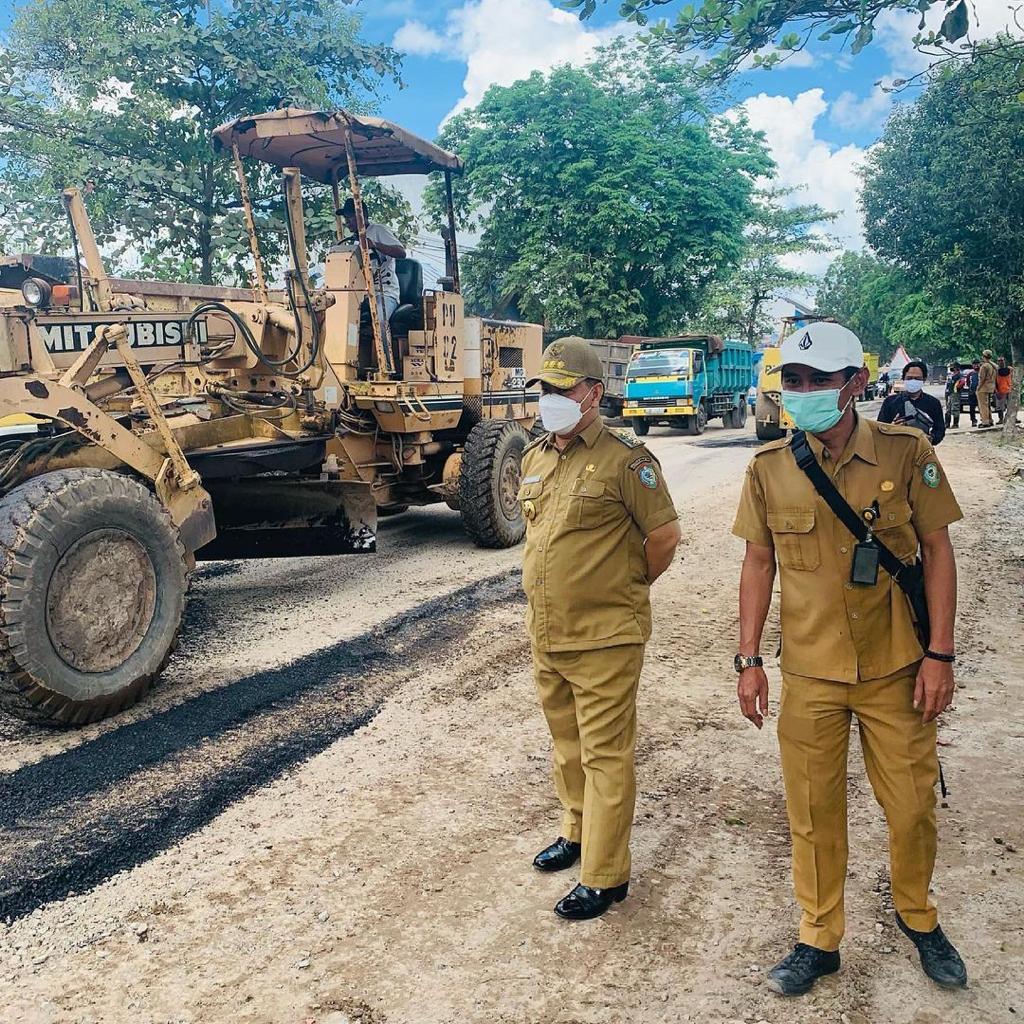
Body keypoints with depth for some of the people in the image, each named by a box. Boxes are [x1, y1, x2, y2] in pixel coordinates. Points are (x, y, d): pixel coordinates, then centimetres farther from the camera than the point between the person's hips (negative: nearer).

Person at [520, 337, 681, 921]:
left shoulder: (624, 458, -14)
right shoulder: (535, 458, 9)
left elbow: (665, 535, -10)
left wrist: (627, 587, 1)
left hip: (604, 638, -7)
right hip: (546, 634, 8)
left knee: (605, 755, 2)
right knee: (569, 745, 23)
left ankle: (606, 877, 14)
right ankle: (579, 832, 43)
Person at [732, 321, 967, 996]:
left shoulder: (907, 453, -8)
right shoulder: (769, 469, -4)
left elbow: (937, 549, -2)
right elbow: (759, 563, 3)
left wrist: (940, 654, -7)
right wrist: (749, 660, 0)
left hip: (897, 670, 0)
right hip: (810, 675, 1)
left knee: (913, 807, 12)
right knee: (814, 813, 10)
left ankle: (917, 917, 41)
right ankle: (820, 939, 31)